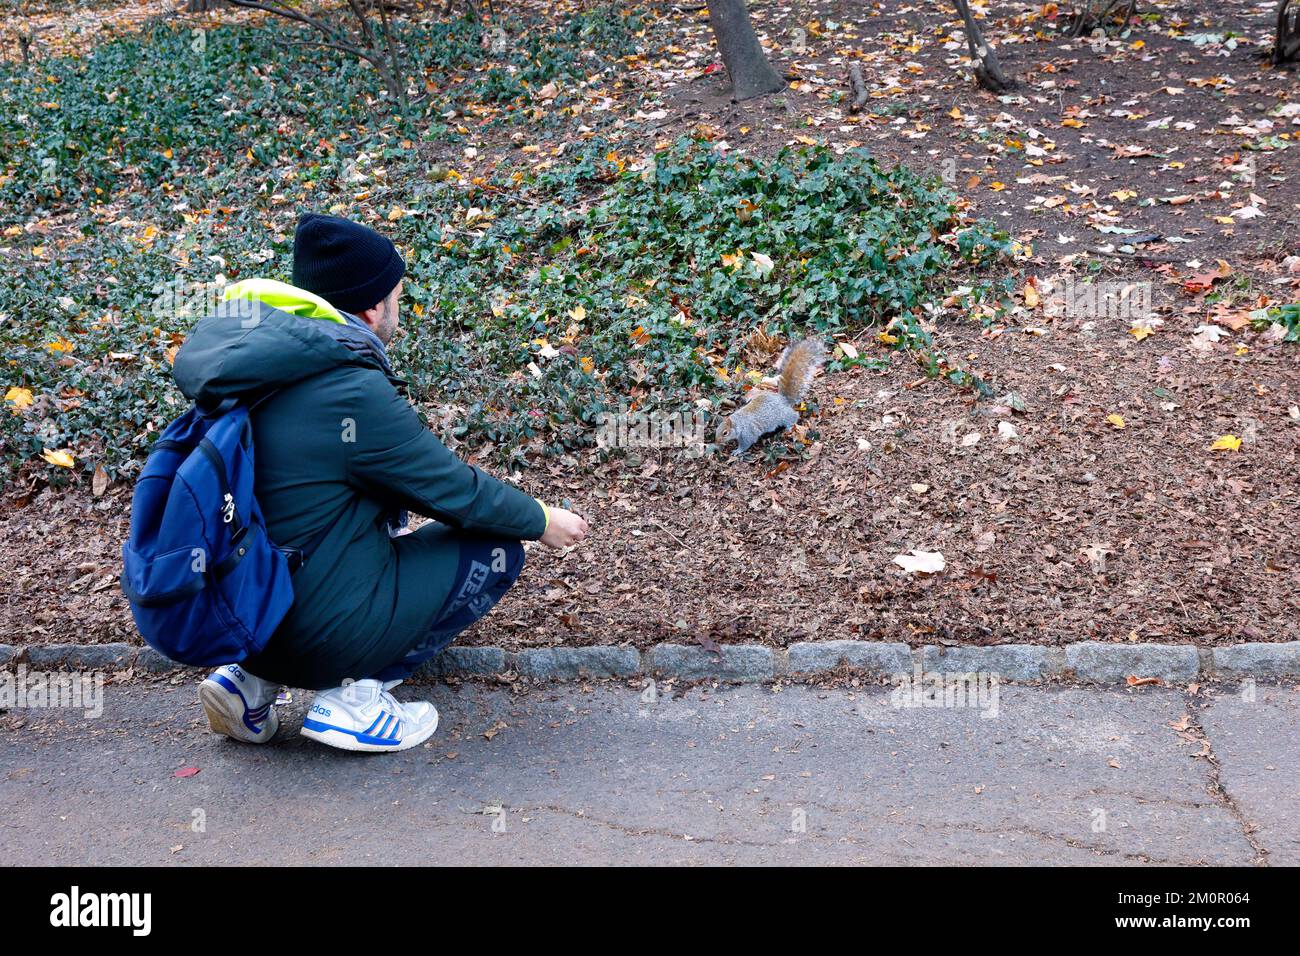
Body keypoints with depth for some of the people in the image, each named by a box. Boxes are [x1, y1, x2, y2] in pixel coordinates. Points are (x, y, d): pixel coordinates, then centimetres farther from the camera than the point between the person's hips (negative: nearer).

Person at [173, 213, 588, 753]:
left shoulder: (241, 351, 2)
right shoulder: (352, 392, -22)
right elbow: (456, 491, -9)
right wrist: (542, 521, 9)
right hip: (318, 634, -7)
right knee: (496, 548, 6)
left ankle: (254, 678, 16)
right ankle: (356, 692, -1)